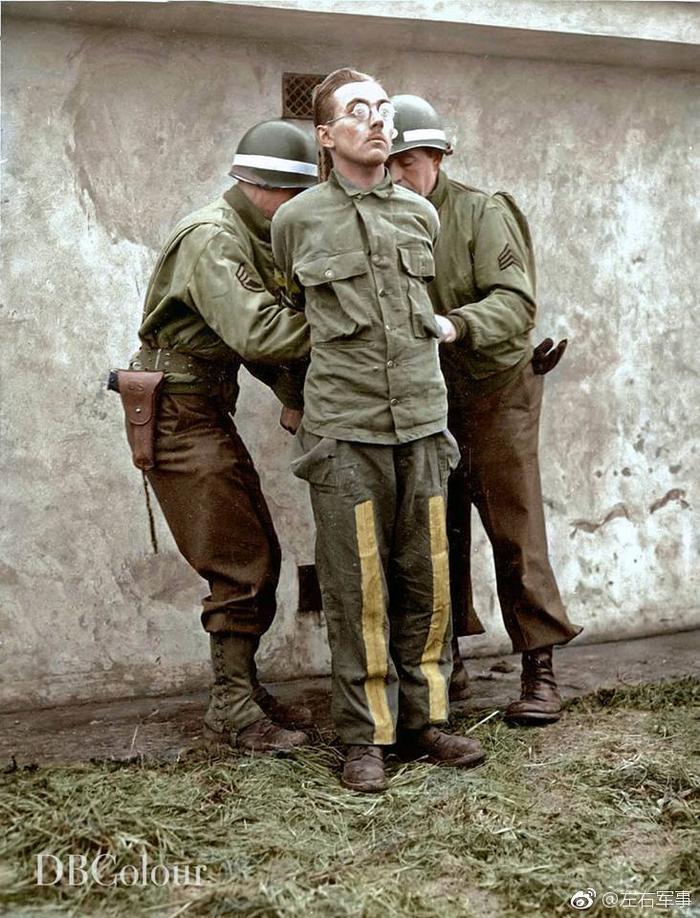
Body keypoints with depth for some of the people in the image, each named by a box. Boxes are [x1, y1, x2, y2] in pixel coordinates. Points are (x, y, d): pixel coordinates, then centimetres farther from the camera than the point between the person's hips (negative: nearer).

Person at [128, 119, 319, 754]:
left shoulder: (253, 239, 13)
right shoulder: (211, 239, -18)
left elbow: (253, 336, 15)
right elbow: (258, 333, -31)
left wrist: (298, 394, 1)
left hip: (209, 410, 10)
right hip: (180, 411, -10)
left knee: (257, 558, 12)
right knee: (242, 568, -8)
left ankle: (245, 691, 23)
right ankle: (232, 712, 3)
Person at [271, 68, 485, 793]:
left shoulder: (421, 216, 10)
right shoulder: (296, 221, 3)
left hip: (422, 424, 3)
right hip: (345, 432, -3)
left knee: (425, 583, 6)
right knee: (357, 590, 0)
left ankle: (423, 720, 19)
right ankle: (365, 738, 10)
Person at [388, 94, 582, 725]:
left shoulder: (482, 214, -13)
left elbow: (517, 302, -24)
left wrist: (457, 325, -41)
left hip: (495, 386, -5)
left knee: (514, 529, -4)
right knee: (438, 528, 10)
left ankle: (540, 670, 4)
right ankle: (447, 661, 23)